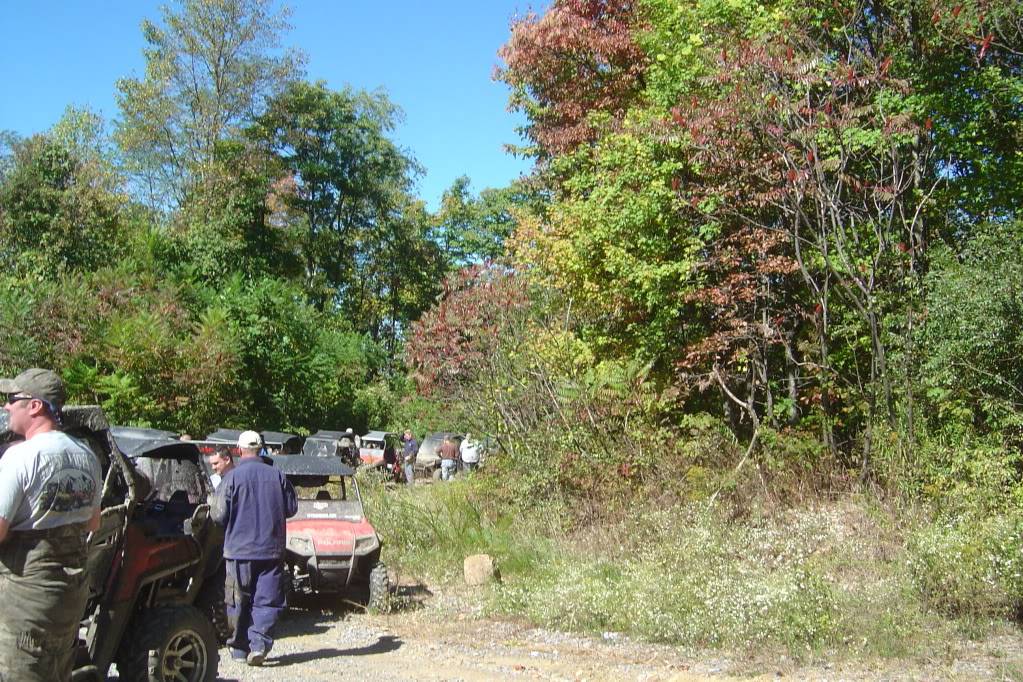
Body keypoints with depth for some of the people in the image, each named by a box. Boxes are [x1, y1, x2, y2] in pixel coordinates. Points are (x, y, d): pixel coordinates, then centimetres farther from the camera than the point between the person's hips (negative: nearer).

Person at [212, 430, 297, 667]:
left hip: (239, 549, -1)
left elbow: (219, 514, -8)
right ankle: (260, 641, -11)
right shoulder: (277, 476, -1)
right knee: (267, 600, 4)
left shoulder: (232, 477, -8)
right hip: (271, 549, 1)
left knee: (239, 602, 10)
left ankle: (240, 647, 16)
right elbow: (292, 508, 7)